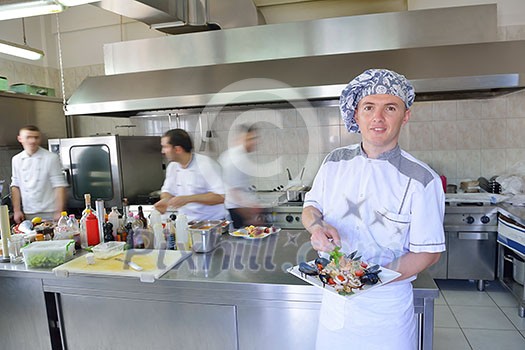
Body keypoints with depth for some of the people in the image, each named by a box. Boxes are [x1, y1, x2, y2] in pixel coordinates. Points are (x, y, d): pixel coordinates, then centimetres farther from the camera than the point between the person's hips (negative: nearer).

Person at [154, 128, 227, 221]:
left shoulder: (206, 164, -13)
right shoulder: (172, 166, 10)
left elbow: (221, 196, -20)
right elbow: (167, 190, 20)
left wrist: (188, 199, -23)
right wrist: (165, 200, -4)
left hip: (212, 221, -5)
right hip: (186, 222, 6)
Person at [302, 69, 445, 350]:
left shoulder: (422, 180, -14)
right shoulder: (335, 161, -2)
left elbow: (428, 252, -10)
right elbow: (311, 206, 7)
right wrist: (317, 225, -16)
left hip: (386, 308, -3)